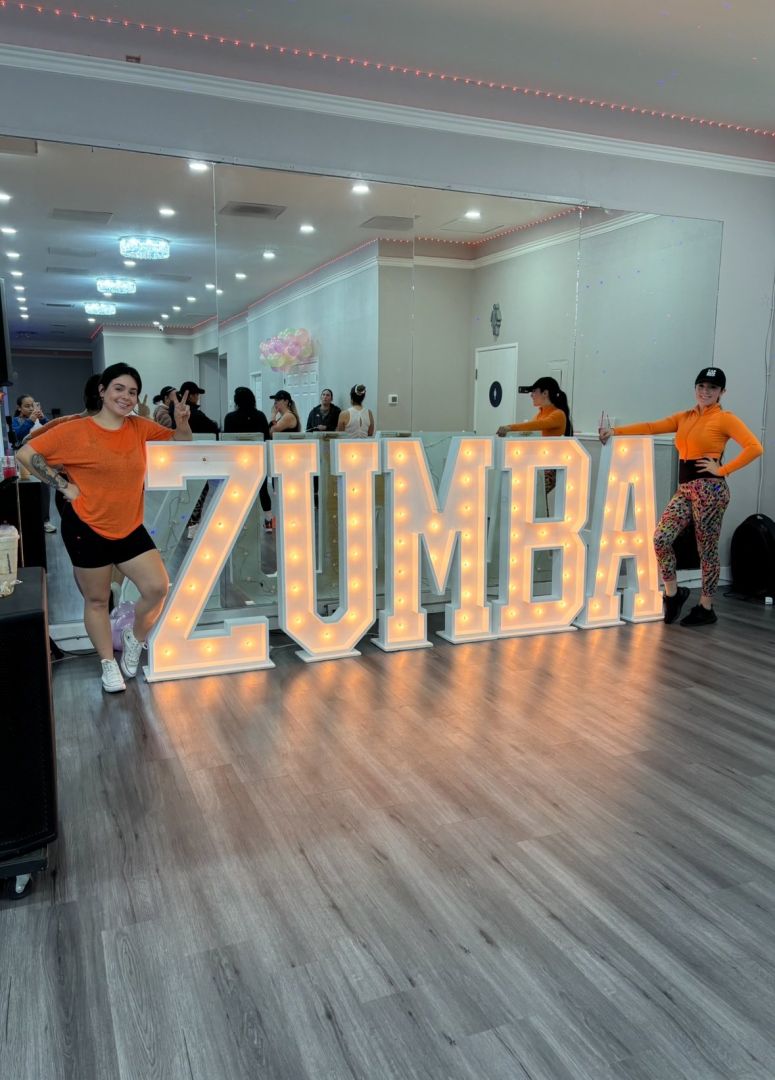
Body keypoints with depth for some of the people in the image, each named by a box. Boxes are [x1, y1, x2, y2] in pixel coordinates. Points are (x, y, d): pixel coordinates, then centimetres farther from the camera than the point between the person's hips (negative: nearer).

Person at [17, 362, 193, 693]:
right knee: (97, 600, 8)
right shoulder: (76, 431, -11)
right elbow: (27, 453, -8)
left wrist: (182, 420, -9)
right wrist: (63, 486, -10)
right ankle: (109, 664, 26)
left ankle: (135, 639, 23)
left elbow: (179, 441, 12)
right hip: (87, 529, -4)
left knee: (157, 588, -5)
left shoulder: (139, 427, 1)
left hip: (129, 528, 4)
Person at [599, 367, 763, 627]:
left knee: (707, 549, 2)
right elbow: (652, 427, 9)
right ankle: (672, 593, 12)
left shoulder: (725, 419, -3)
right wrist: (616, 430, 1)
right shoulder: (685, 417, 15)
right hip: (685, 489, 6)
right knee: (661, 539, -8)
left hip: (709, 489, -6)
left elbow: (754, 448, -13)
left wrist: (722, 470, -13)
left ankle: (706, 608, 16)